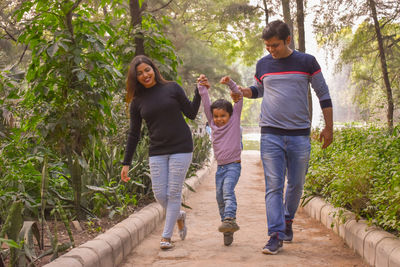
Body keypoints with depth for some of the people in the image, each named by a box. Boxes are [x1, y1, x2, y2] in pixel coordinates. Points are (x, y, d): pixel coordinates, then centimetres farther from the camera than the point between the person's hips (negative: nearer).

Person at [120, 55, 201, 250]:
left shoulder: (172, 88, 2)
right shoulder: (137, 102, 7)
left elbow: (191, 114, 6)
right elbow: (134, 134, 10)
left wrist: (199, 91, -4)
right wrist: (126, 163, 8)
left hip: (181, 148, -2)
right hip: (157, 152, 3)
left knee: (173, 193, -3)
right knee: (159, 194, -1)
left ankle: (166, 236, 9)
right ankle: (179, 216, 31)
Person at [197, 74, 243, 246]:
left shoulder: (234, 120, 2)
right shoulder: (212, 123, 11)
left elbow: (239, 97, -3)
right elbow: (205, 103, 7)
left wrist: (230, 83, -11)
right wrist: (202, 86, 1)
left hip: (233, 165, -5)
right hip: (220, 166, 5)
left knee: (228, 189, -26)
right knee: (220, 196, 3)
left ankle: (230, 219, -38)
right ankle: (228, 231, 10)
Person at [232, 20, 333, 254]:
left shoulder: (306, 62, 2)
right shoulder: (263, 64, 8)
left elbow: (324, 94, 7)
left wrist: (329, 128, 6)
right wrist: (242, 91, 3)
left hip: (299, 134, 0)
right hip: (271, 135, 1)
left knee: (296, 184, 9)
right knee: (274, 186, -6)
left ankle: (288, 219, 33)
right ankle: (276, 235, -6)